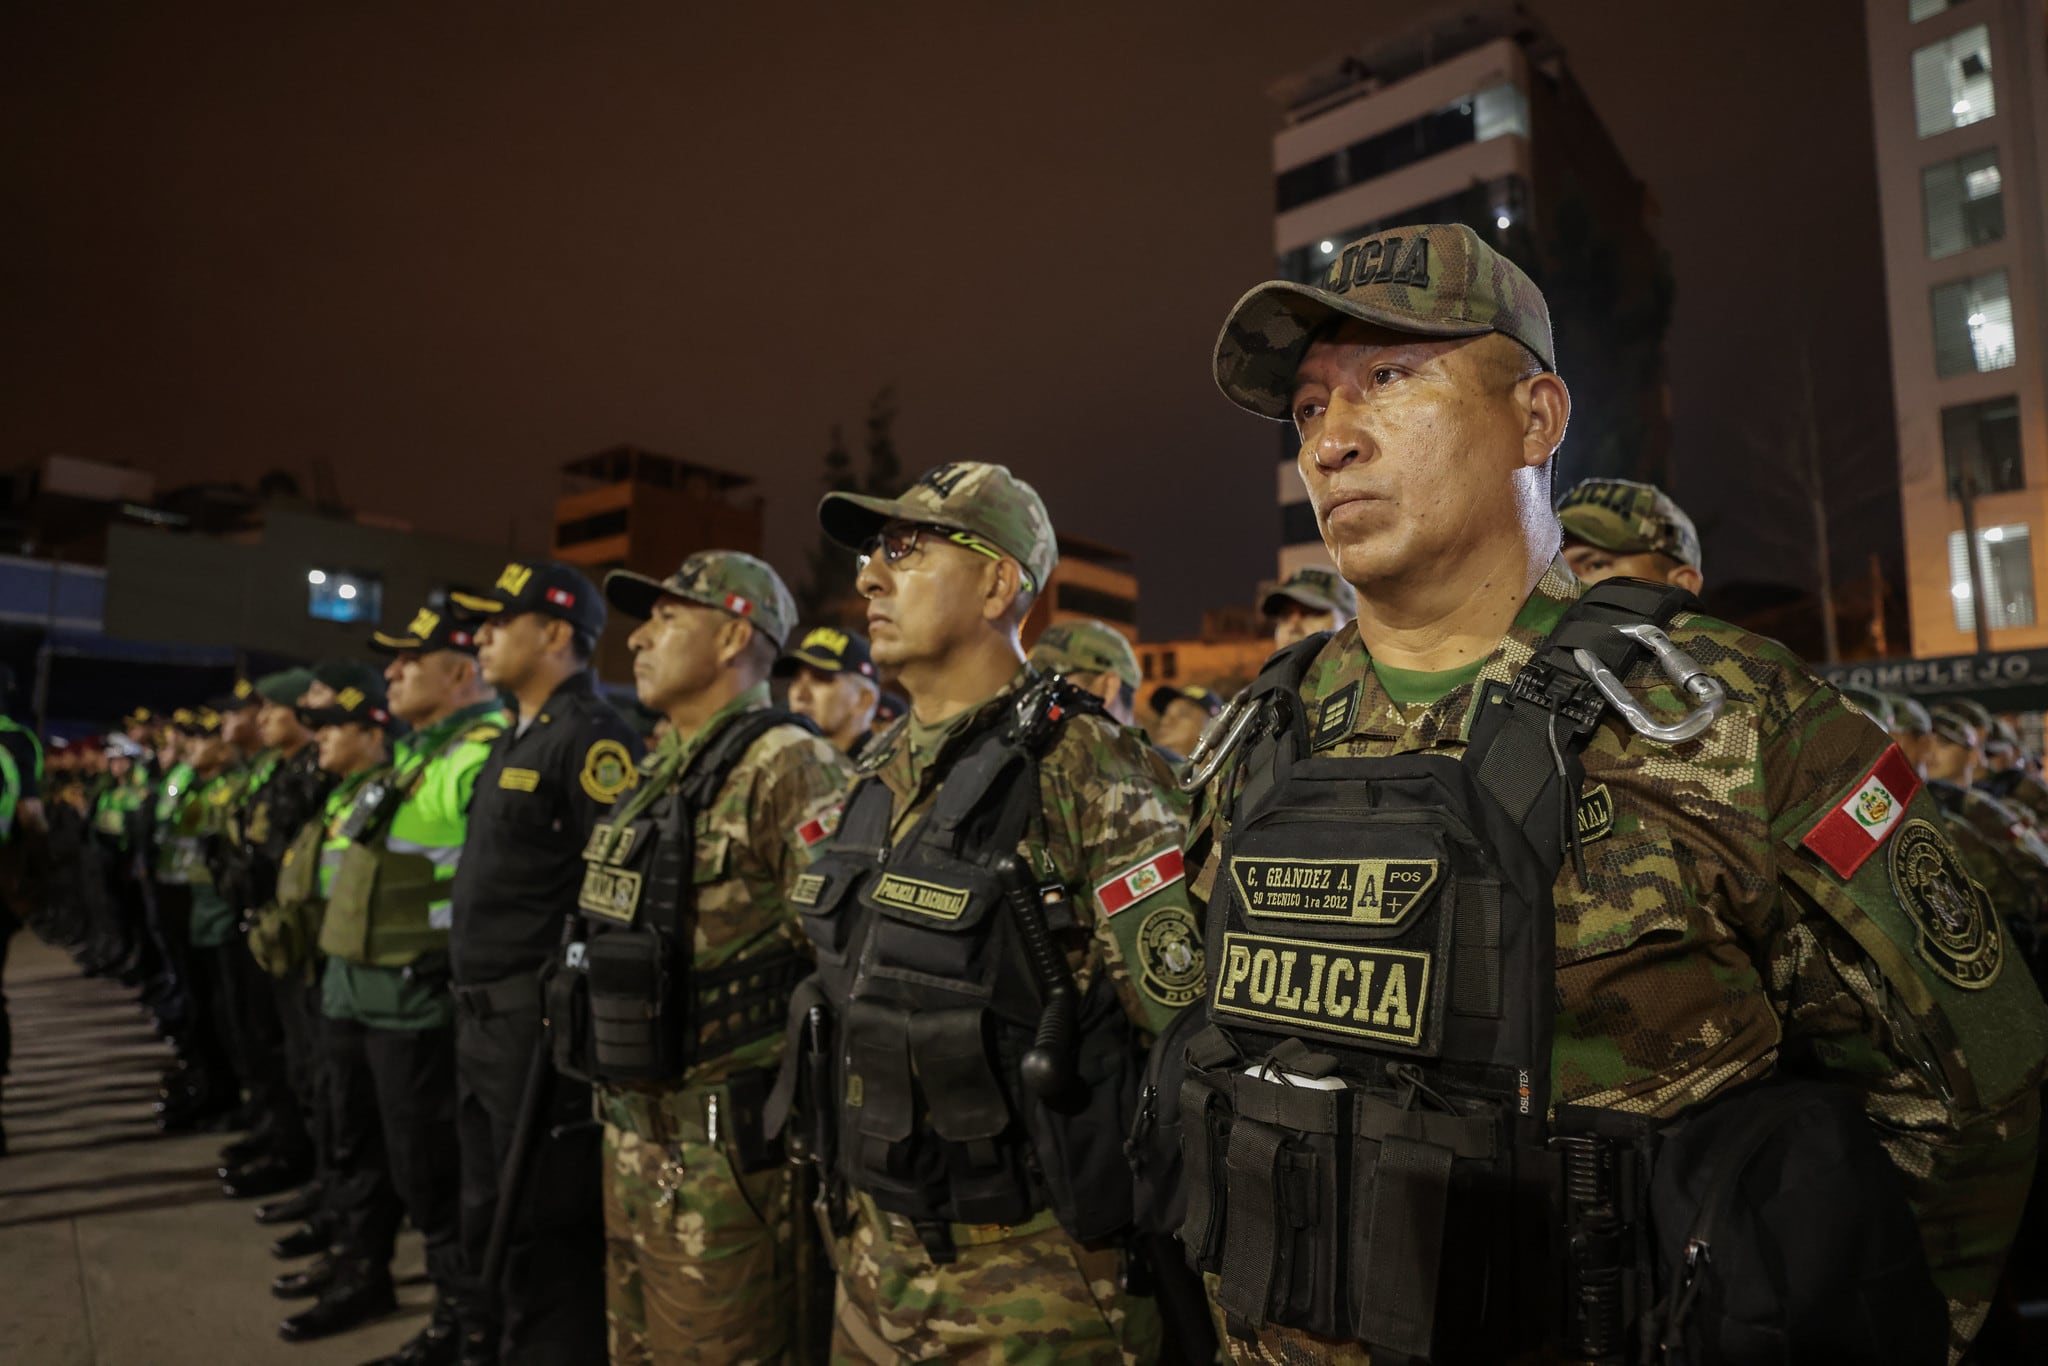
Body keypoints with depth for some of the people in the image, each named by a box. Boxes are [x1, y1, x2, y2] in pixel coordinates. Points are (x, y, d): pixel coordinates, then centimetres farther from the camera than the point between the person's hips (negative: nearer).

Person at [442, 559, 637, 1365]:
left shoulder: (590, 738, -16)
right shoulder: (517, 739, 15)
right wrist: (472, 1002, 20)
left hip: (541, 1021, -10)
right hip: (484, 1018, 10)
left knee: (547, 1225, 2)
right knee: (488, 1211, 23)